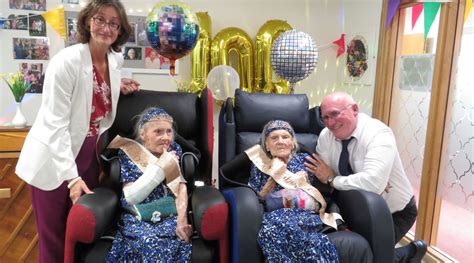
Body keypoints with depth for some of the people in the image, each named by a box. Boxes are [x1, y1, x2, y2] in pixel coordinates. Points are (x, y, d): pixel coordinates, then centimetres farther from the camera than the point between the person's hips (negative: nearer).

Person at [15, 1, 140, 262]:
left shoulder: (116, 59, 2)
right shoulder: (67, 60, -18)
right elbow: (56, 124, -21)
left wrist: (117, 88, 0)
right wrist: (72, 177, -25)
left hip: (89, 157, 6)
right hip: (55, 162, -6)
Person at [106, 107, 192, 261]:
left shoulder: (174, 150, 10)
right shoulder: (128, 154, 2)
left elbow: (182, 187, 1)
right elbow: (131, 197, -9)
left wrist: (182, 219, -16)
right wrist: (160, 166, -13)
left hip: (171, 215, 2)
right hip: (139, 218, -1)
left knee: (178, 239, -30)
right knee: (149, 242, -32)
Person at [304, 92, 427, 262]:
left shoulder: (378, 134, -29)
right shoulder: (326, 135, -10)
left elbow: (373, 182, -42)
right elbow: (324, 175, -6)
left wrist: (332, 180, -28)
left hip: (395, 212, -6)